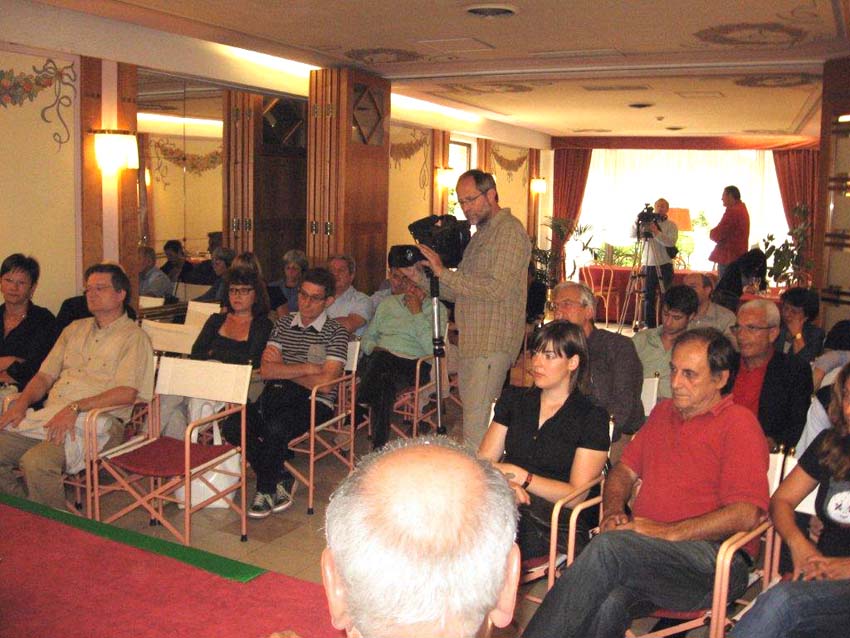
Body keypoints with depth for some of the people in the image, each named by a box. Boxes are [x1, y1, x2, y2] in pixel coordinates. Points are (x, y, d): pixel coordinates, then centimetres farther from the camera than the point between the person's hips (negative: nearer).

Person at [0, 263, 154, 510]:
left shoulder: (133, 336, 0)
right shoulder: (75, 329, 25)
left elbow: (126, 392, -13)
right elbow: (44, 376, 22)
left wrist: (75, 407, -22)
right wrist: (22, 403, 2)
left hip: (92, 425, -7)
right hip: (48, 416, 7)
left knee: (36, 461, -31)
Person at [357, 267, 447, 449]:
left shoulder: (436, 309, 7)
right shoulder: (387, 302, 22)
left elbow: (433, 348, -9)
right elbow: (367, 338, 24)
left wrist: (417, 314, -8)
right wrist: (374, 349, 0)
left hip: (412, 364, -3)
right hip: (378, 361, 4)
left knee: (385, 382, -36)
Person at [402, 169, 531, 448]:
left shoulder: (510, 231, -10)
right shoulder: (480, 234, 21)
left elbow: (497, 288, -22)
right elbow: (459, 292, 20)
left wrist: (444, 273, -19)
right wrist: (420, 277, 7)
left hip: (493, 344, -9)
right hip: (472, 342, 9)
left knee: (476, 420, -10)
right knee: (471, 412, 12)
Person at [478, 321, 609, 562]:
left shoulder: (592, 418, 2)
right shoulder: (514, 399, 16)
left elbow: (576, 495, -4)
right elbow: (483, 460, 8)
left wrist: (519, 476, -14)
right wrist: (505, 482, -16)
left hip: (557, 522, -4)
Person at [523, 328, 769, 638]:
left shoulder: (739, 424, 1)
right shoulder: (663, 412, 23)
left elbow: (748, 513, -10)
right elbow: (624, 469, 25)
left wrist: (669, 532, -16)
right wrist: (614, 511, 3)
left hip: (715, 557, -5)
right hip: (644, 545, 5)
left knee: (608, 546, -34)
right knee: (606, 604, -32)